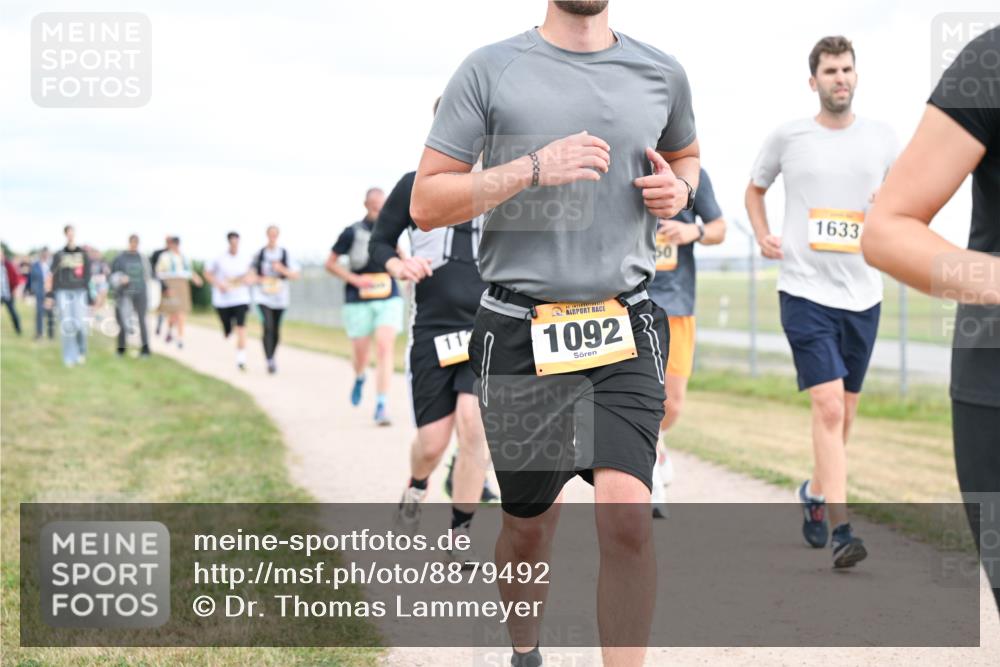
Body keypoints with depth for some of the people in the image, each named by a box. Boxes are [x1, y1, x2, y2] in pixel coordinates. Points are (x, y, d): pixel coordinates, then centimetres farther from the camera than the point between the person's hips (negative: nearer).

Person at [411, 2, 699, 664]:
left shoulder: (662, 73, 8)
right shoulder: (491, 69, -2)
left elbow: (686, 157, 28)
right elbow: (426, 204, -4)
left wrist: (680, 189, 5)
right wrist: (531, 170, -16)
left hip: (627, 327, 1)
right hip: (520, 331, -1)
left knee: (626, 514, -18)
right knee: (529, 525, 12)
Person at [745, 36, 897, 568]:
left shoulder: (881, 138, 6)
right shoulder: (788, 137, 1)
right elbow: (755, 189, 18)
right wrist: (763, 236, 2)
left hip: (863, 295, 4)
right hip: (806, 291, -3)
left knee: (842, 417, 13)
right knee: (828, 408, -16)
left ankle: (815, 493, 39)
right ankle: (840, 529, -16)